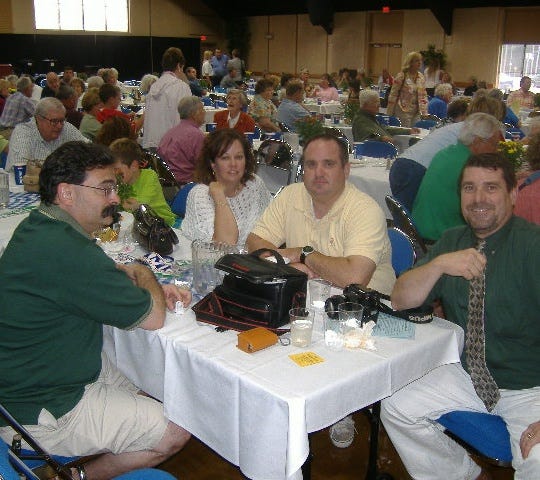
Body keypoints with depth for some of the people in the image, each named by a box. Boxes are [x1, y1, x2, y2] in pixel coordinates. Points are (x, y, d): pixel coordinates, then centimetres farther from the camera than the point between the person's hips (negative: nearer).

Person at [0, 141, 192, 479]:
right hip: (41, 411, -10)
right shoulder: (64, 251, -31)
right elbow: (153, 317, -23)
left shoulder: (40, 227, 1)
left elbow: (95, 277, 18)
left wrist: (155, 289, 0)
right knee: (175, 433, -7)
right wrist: (143, 275, -1)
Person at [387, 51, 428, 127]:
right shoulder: (401, 76, -8)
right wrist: (389, 114, -8)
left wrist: (425, 112, 4)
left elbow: (423, 96, 13)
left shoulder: (421, 77, 9)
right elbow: (393, 95, -7)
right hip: (403, 111, -5)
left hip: (417, 112, 5)